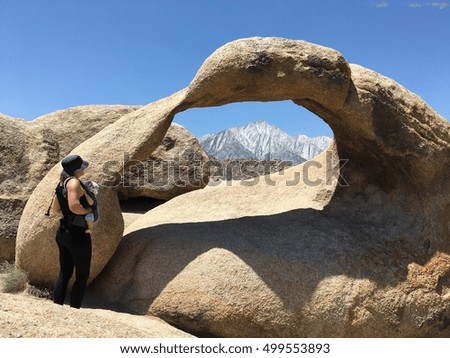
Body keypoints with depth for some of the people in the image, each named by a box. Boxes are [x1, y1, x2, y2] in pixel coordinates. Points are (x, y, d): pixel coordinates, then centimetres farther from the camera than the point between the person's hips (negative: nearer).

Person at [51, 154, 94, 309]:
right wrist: (88, 210, -11)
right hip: (78, 235, -9)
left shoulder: (61, 183, 10)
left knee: (64, 274, 17)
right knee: (82, 276, 5)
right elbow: (74, 206, -28)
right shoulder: (74, 182, -16)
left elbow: (56, 210, 15)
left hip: (63, 232, 9)